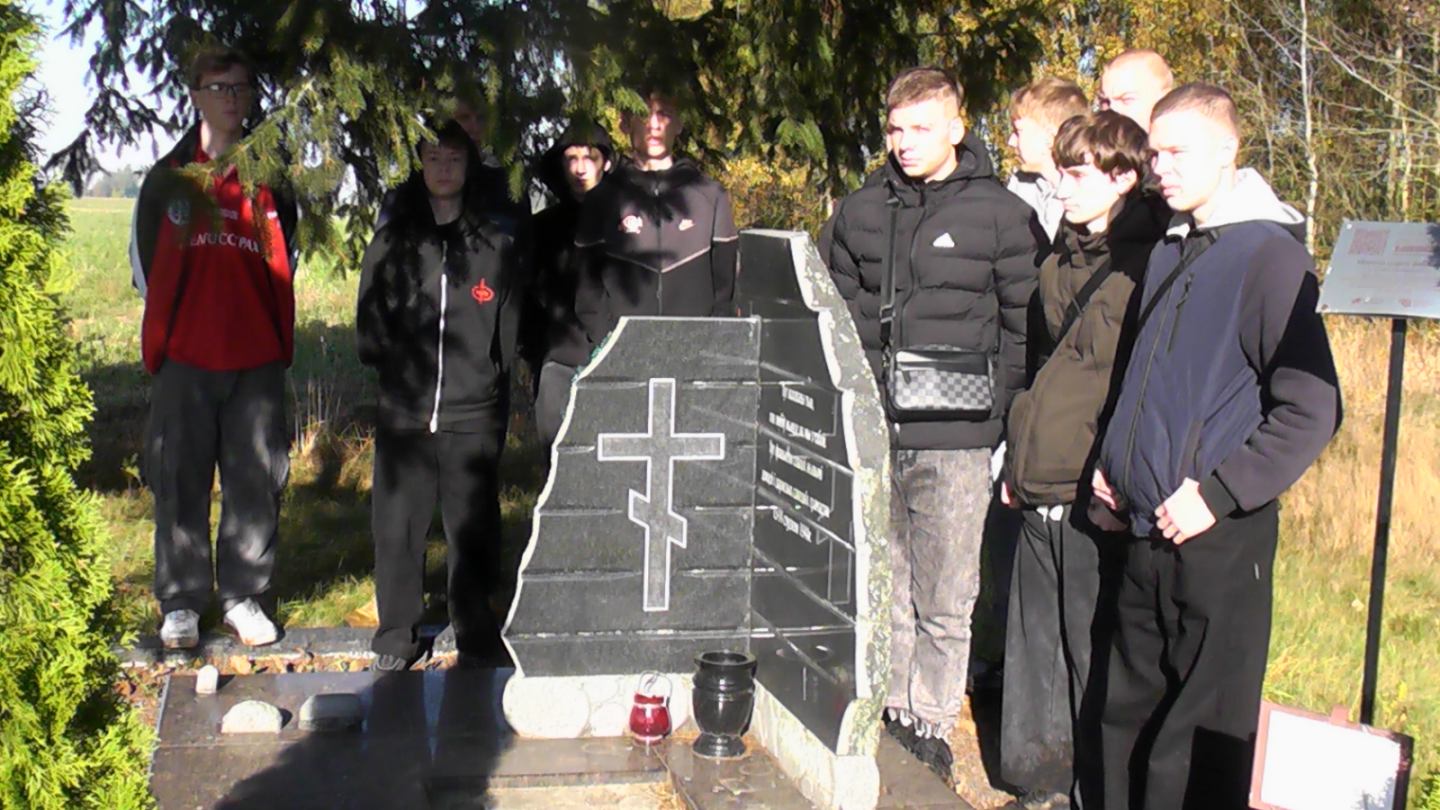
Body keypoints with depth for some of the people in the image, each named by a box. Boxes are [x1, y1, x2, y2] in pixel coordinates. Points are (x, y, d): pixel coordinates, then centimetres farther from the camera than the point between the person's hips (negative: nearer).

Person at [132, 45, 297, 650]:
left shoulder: (271, 178, 10)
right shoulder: (168, 177, 7)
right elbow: (144, 259, 12)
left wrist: (271, 329, 9)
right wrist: (170, 327, 9)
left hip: (258, 359, 1)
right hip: (184, 357, -1)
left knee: (257, 481, 3)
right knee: (179, 483, 2)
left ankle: (244, 597, 15)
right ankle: (181, 604, 12)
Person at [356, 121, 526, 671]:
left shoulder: (497, 243, 5)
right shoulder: (392, 243, 9)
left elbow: (510, 325, 7)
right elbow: (369, 325, 11)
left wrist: (487, 376, 1)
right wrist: (397, 374, 4)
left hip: (474, 413, -1)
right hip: (403, 412, 2)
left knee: (472, 527, 3)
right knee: (396, 526, 4)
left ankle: (476, 640, 16)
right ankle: (397, 639, 17)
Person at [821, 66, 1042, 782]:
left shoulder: (1002, 215, 0)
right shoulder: (860, 212, 11)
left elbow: (1024, 324, 0)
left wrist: (996, 403, -8)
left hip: (955, 442, -3)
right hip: (868, 434, 3)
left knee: (944, 601, 2)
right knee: (880, 584, 12)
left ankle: (930, 724, 17)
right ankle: (886, 711, 26)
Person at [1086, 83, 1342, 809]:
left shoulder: (1268, 254, -10)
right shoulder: (1169, 252, 14)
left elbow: (1312, 411, -15)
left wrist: (1217, 493, -17)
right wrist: (1111, 463, 13)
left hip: (1219, 539, -7)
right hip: (1147, 535, 8)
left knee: (1200, 742, 0)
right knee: (1126, 716, 16)